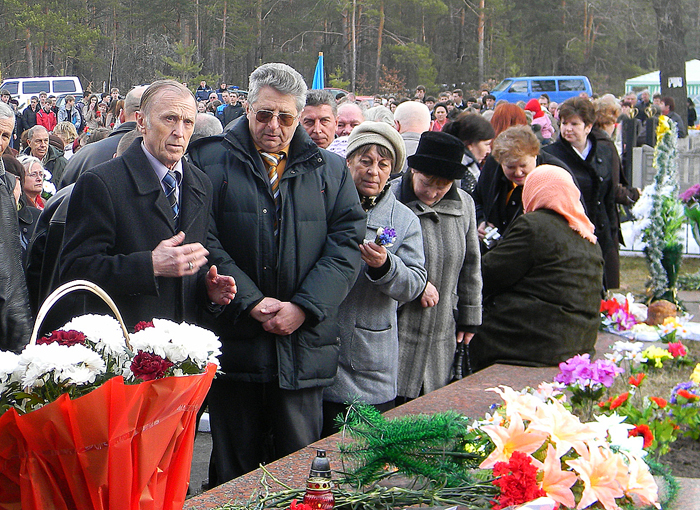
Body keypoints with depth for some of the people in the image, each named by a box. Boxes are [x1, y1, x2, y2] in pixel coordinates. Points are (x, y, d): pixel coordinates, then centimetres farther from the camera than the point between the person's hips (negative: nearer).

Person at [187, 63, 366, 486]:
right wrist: (251, 301, -13)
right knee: (233, 465, 8)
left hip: (303, 345, 2)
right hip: (234, 339, -1)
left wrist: (303, 307, -10)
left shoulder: (330, 170, 10)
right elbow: (205, 240, -4)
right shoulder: (211, 161, 3)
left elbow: (347, 243, 2)